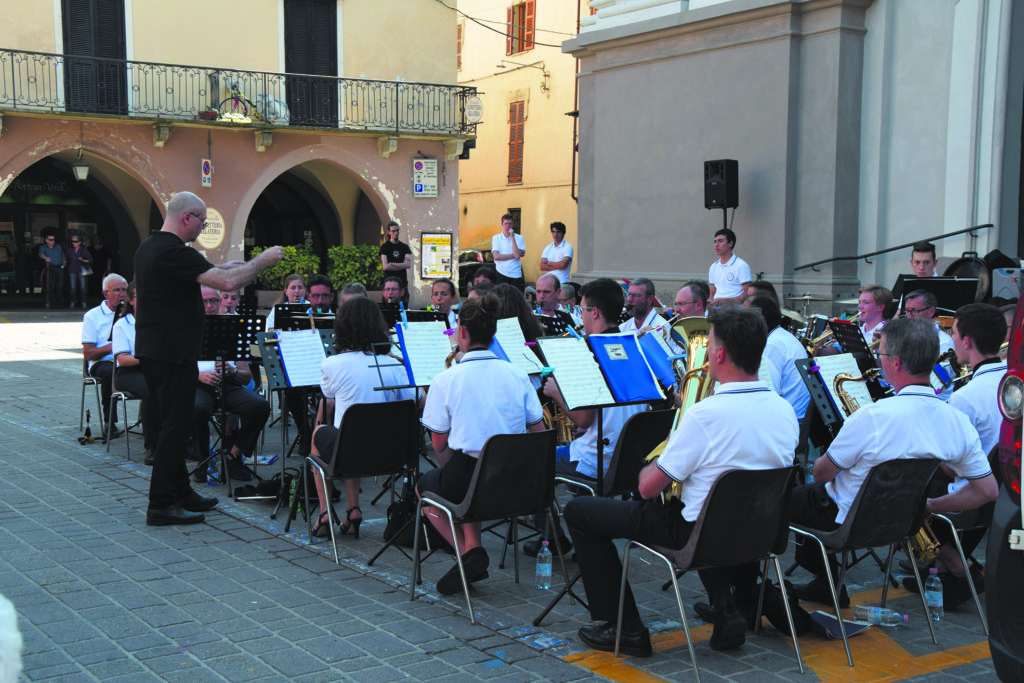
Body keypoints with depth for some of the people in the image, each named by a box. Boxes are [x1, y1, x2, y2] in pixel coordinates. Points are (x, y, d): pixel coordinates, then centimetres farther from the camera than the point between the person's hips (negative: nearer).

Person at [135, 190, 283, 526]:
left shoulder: (149, 247, 12)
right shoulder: (174, 252, -20)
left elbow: (211, 271, 23)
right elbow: (227, 282, -27)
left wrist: (244, 264, 16)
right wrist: (262, 261, -14)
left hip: (151, 348, 10)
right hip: (173, 353, -10)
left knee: (173, 423, 17)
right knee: (175, 426, -3)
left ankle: (181, 492, 27)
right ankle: (161, 505, 1)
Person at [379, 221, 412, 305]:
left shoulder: (405, 247, 11)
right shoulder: (384, 247, 2)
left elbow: (408, 264, -2)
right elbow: (385, 266, -9)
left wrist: (392, 264, -8)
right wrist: (402, 266, -6)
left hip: (403, 282, 3)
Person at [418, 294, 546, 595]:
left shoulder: (446, 380, -9)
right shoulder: (517, 375, 1)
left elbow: (439, 445, -3)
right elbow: (539, 433, 6)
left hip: (469, 476, -5)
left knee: (423, 486, 26)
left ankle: (469, 551, 7)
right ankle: (473, 550, 22)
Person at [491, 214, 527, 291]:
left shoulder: (519, 238, 4)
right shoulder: (496, 238, 6)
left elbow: (518, 255, -11)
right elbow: (496, 256, -6)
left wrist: (512, 237, -9)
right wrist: (514, 255, -7)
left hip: (516, 275, 0)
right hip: (501, 274, 0)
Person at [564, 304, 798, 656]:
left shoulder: (705, 415, -27)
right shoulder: (785, 411, -6)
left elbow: (648, 488, -18)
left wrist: (668, 446, 3)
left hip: (699, 534, -7)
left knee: (580, 510, 7)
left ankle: (625, 630, 9)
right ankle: (729, 609, 23)